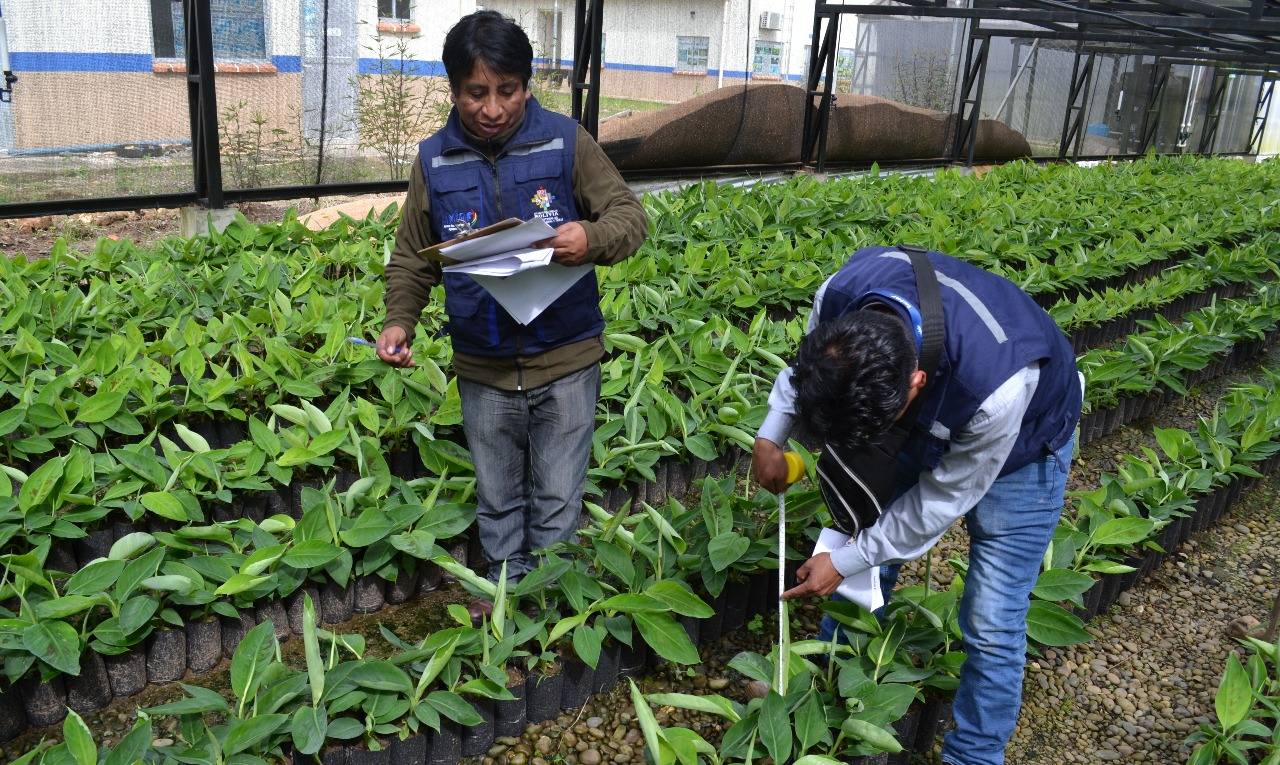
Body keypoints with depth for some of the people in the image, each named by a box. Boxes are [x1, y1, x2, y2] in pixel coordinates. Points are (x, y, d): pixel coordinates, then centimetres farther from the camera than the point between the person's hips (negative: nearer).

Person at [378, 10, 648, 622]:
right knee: (497, 497, 20)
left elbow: (631, 216, -8)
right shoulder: (435, 161, -2)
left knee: (557, 500, 13)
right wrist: (399, 319, -11)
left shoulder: (566, 142, -9)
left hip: (566, 363, -2)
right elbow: (412, 257, 5)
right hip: (483, 370, 2)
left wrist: (593, 238, -31)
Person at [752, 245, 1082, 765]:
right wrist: (770, 437, -15)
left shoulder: (997, 387, -46)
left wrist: (846, 562, -18)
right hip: (935, 419, 5)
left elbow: (943, 498, -26)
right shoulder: (839, 297, -32)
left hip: (1018, 444, -5)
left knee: (991, 627, -3)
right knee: (869, 532, 14)